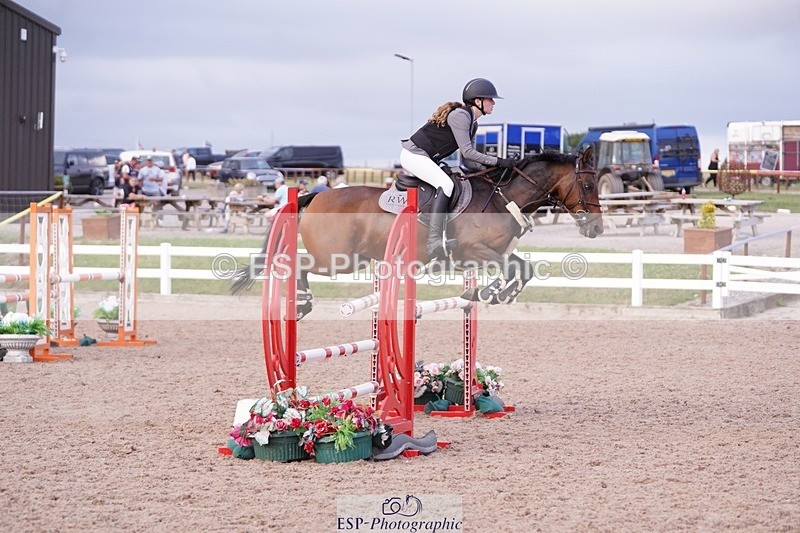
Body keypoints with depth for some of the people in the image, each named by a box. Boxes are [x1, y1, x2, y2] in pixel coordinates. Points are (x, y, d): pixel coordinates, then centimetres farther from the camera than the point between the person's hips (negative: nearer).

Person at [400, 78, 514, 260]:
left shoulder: (473, 123, 12)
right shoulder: (460, 115, -18)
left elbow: (468, 160, 10)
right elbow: (467, 152, -23)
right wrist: (498, 162, -23)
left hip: (426, 159, 11)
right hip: (414, 154, -11)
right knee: (445, 184, -28)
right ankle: (434, 241, -38)